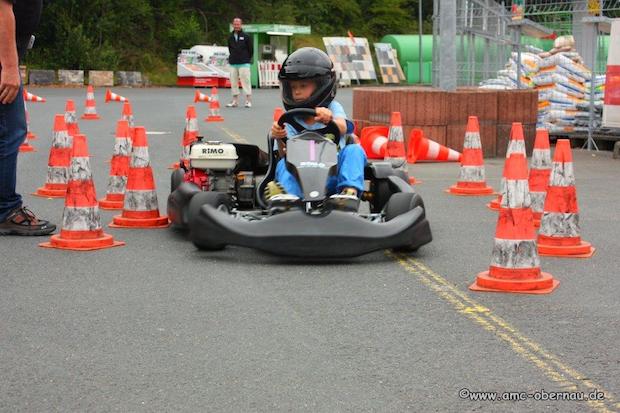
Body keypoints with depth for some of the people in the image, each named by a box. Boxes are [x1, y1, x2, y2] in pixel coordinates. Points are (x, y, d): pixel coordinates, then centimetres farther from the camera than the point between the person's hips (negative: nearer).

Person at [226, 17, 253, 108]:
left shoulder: (246, 36, -1)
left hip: (244, 63, -4)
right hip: (233, 64, 4)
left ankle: (248, 100, -3)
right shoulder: (230, 37, 10)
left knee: (245, 81, -7)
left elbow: (251, 49, 3)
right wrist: (232, 58, 13)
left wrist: (248, 59, 5)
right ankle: (235, 101, 12)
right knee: (233, 82, 6)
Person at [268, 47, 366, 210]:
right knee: (283, 164, -26)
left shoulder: (333, 108, 10)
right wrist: (280, 140, -23)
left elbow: (342, 128, -14)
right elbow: (286, 153, 1)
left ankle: (350, 192, -44)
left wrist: (329, 120, -39)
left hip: (334, 174, -1)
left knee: (354, 150, -24)